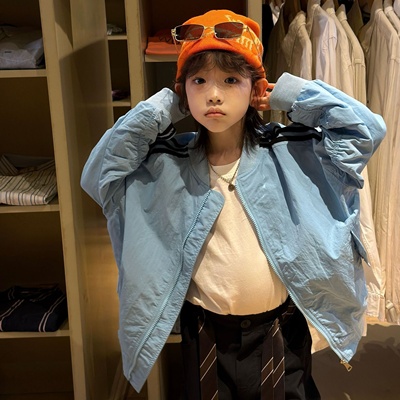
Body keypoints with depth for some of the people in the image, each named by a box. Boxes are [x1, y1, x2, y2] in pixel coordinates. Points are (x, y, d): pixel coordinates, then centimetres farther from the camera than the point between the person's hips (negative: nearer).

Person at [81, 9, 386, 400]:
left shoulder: (290, 151, -8)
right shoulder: (166, 162, -5)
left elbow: (366, 129, -11)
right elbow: (98, 173, -12)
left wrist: (289, 94, -11)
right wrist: (159, 109, -14)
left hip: (278, 328, 0)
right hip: (205, 331, 1)